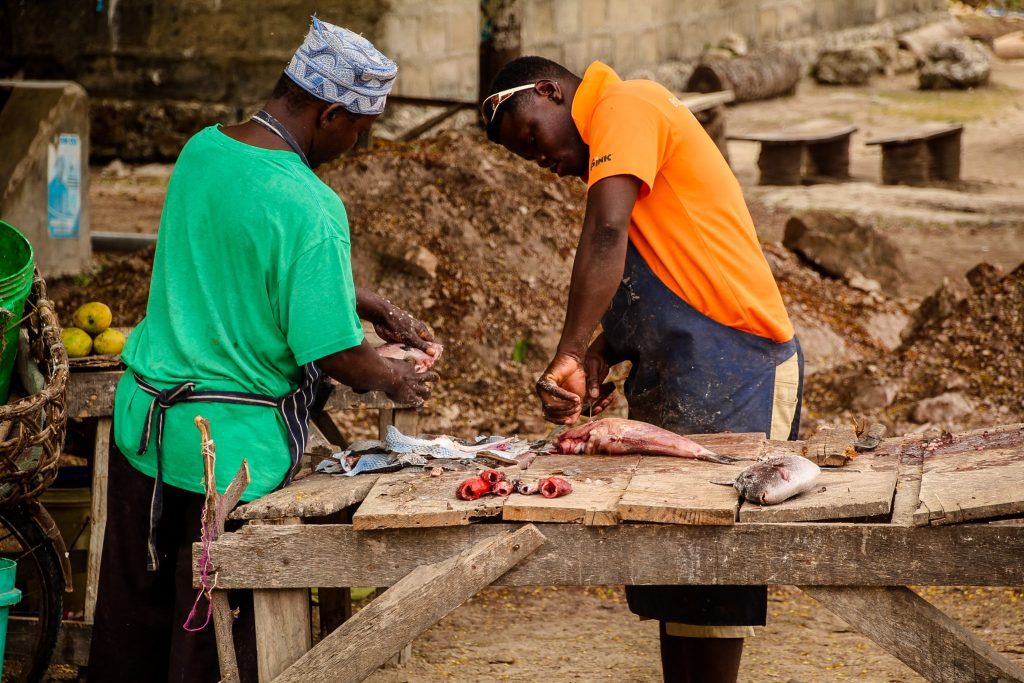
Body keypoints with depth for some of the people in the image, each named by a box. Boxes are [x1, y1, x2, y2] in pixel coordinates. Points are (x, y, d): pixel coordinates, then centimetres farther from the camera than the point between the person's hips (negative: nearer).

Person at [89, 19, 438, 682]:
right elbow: (334, 354, -21)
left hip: (142, 415, 7)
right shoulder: (309, 206, -22)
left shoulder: (202, 149, 3)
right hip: (234, 442, -7)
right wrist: (397, 378, 0)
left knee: (132, 610, 18)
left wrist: (380, 310, 20)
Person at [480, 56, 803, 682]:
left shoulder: (625, 105, -7)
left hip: (728, 369, -10)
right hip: (677, 377, 10)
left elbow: (607, 234, -23)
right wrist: (603, 355, 3)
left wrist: (569, 355, -26)